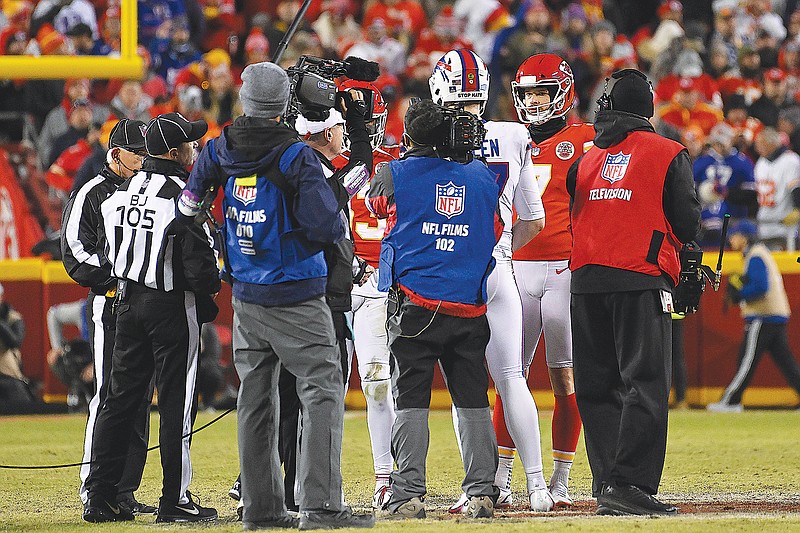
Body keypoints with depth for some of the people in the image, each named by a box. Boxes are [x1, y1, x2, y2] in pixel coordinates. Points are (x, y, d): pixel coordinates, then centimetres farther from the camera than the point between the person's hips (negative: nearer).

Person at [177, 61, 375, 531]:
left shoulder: (221, 150, 2)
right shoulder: (296, 156, -16)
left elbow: (189, 204, 20)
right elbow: (327, 227, -20)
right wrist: (339, 221, 1)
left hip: (246, 298, 6)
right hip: (296, 298, -6)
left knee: (256, 399, 12)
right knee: (323, 392, -6)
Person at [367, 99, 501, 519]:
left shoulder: (394, 175, 0)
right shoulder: (482, 178, 7)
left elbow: (376, 203, 22)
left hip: (415, 305, -2)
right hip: (470, 308, 3)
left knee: (411, 399, 0)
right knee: (472, 399, 8)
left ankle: (408, 495, -5)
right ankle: (482, 492, 6)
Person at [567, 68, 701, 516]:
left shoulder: (585, 160, 13)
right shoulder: (669, 155, 1)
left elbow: (571, 219, 12)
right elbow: (687, 225, -1)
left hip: (586, 280, 4)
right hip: (642, 279, -4)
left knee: (598, 388, 9)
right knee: (644, 386, -5)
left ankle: (607, 484, 5)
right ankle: (628, 484, -16)